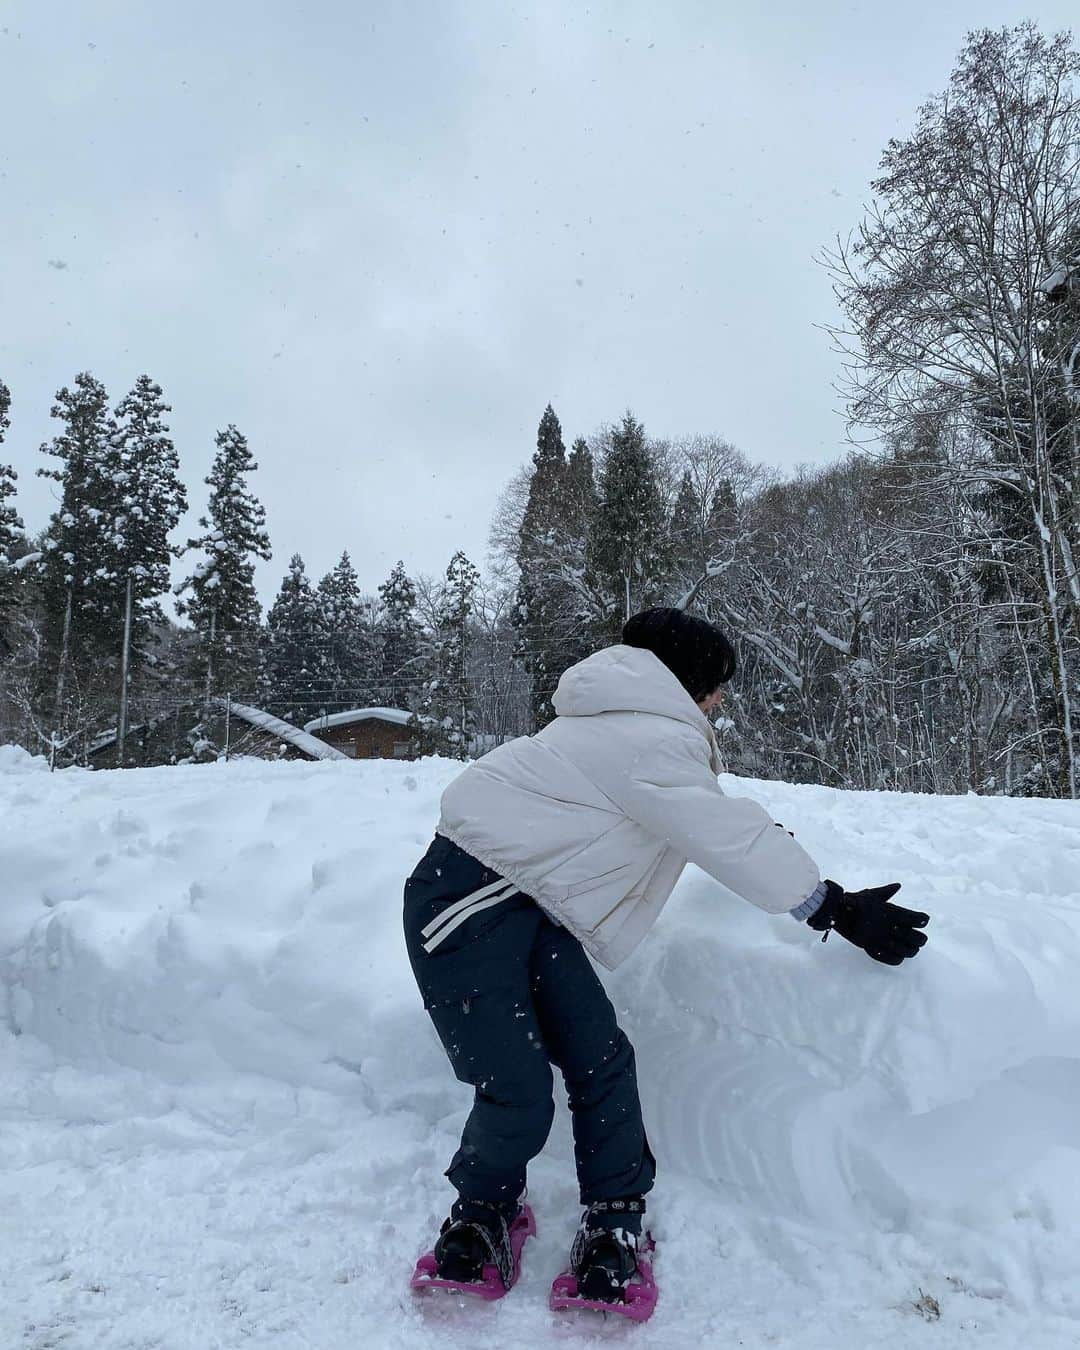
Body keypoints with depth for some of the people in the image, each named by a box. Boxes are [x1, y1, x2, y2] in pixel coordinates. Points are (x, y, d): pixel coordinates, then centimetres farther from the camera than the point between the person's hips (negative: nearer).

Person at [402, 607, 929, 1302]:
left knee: (602, 1060, 2)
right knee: (519, 1102, -10)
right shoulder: (649, 742, -18)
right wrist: (838, 909, -7)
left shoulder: (627, 724, 15)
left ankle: (614, 1219, 19)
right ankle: (483, 1206, 20)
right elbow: (731, 839, -17)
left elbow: (708, 813, 32)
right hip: (466, 902, -10)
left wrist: (764, 835, 40)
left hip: (528, 905, 10)